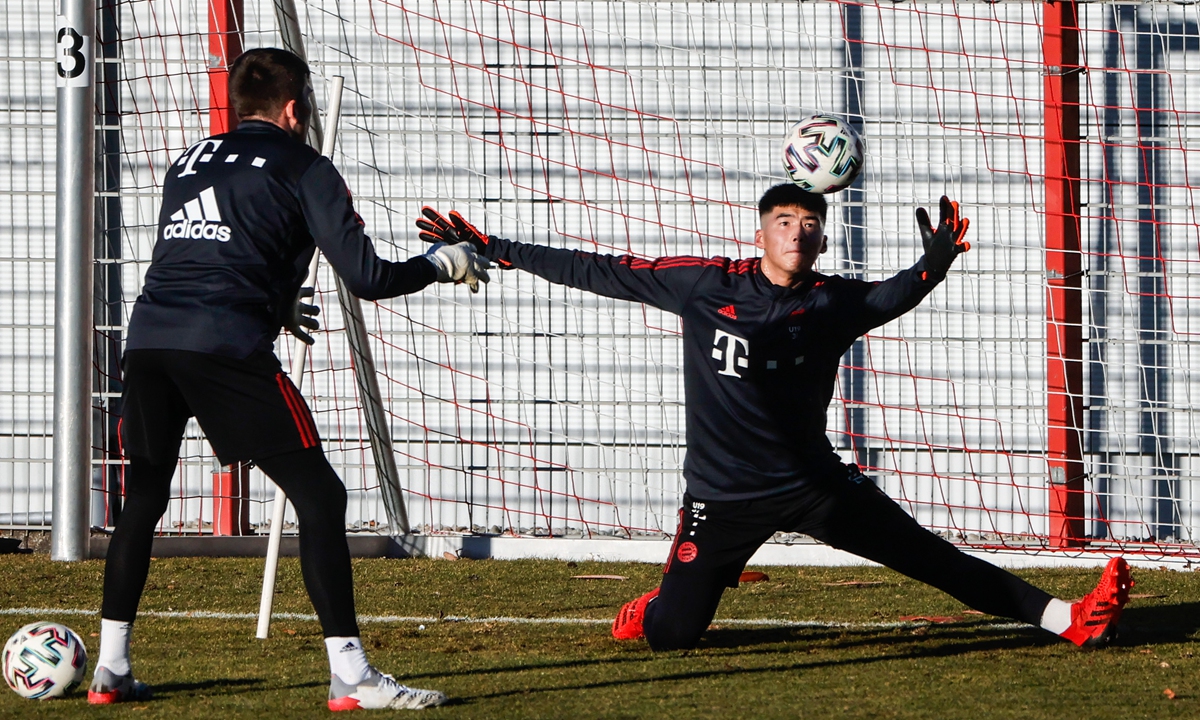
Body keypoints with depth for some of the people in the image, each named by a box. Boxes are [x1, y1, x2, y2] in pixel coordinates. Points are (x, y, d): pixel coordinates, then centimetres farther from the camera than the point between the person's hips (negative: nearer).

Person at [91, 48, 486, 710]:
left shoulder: (188, 163, 27)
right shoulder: (302, 168, 10)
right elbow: (366, 278, 3)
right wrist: (441, 264, 21)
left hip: (148, 336, 6)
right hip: (226, 344, -6)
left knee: (143, 499, 22)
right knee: (319, 495, 0)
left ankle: (110, 670, 20)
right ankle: (349, 674, -6)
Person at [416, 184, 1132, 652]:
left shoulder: (833, 303, -4)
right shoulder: (705, 285, -9)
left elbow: (895, 295, -20)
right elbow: (600, 273, -5)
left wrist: (935, 263, -43)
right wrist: (487, 248, -6)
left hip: (815, 486, 1)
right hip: (724, 495, -1)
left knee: (931, 556, -9)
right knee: (670, 634, -2)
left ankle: (1066, 620, -10)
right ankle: (654, 604, 35)